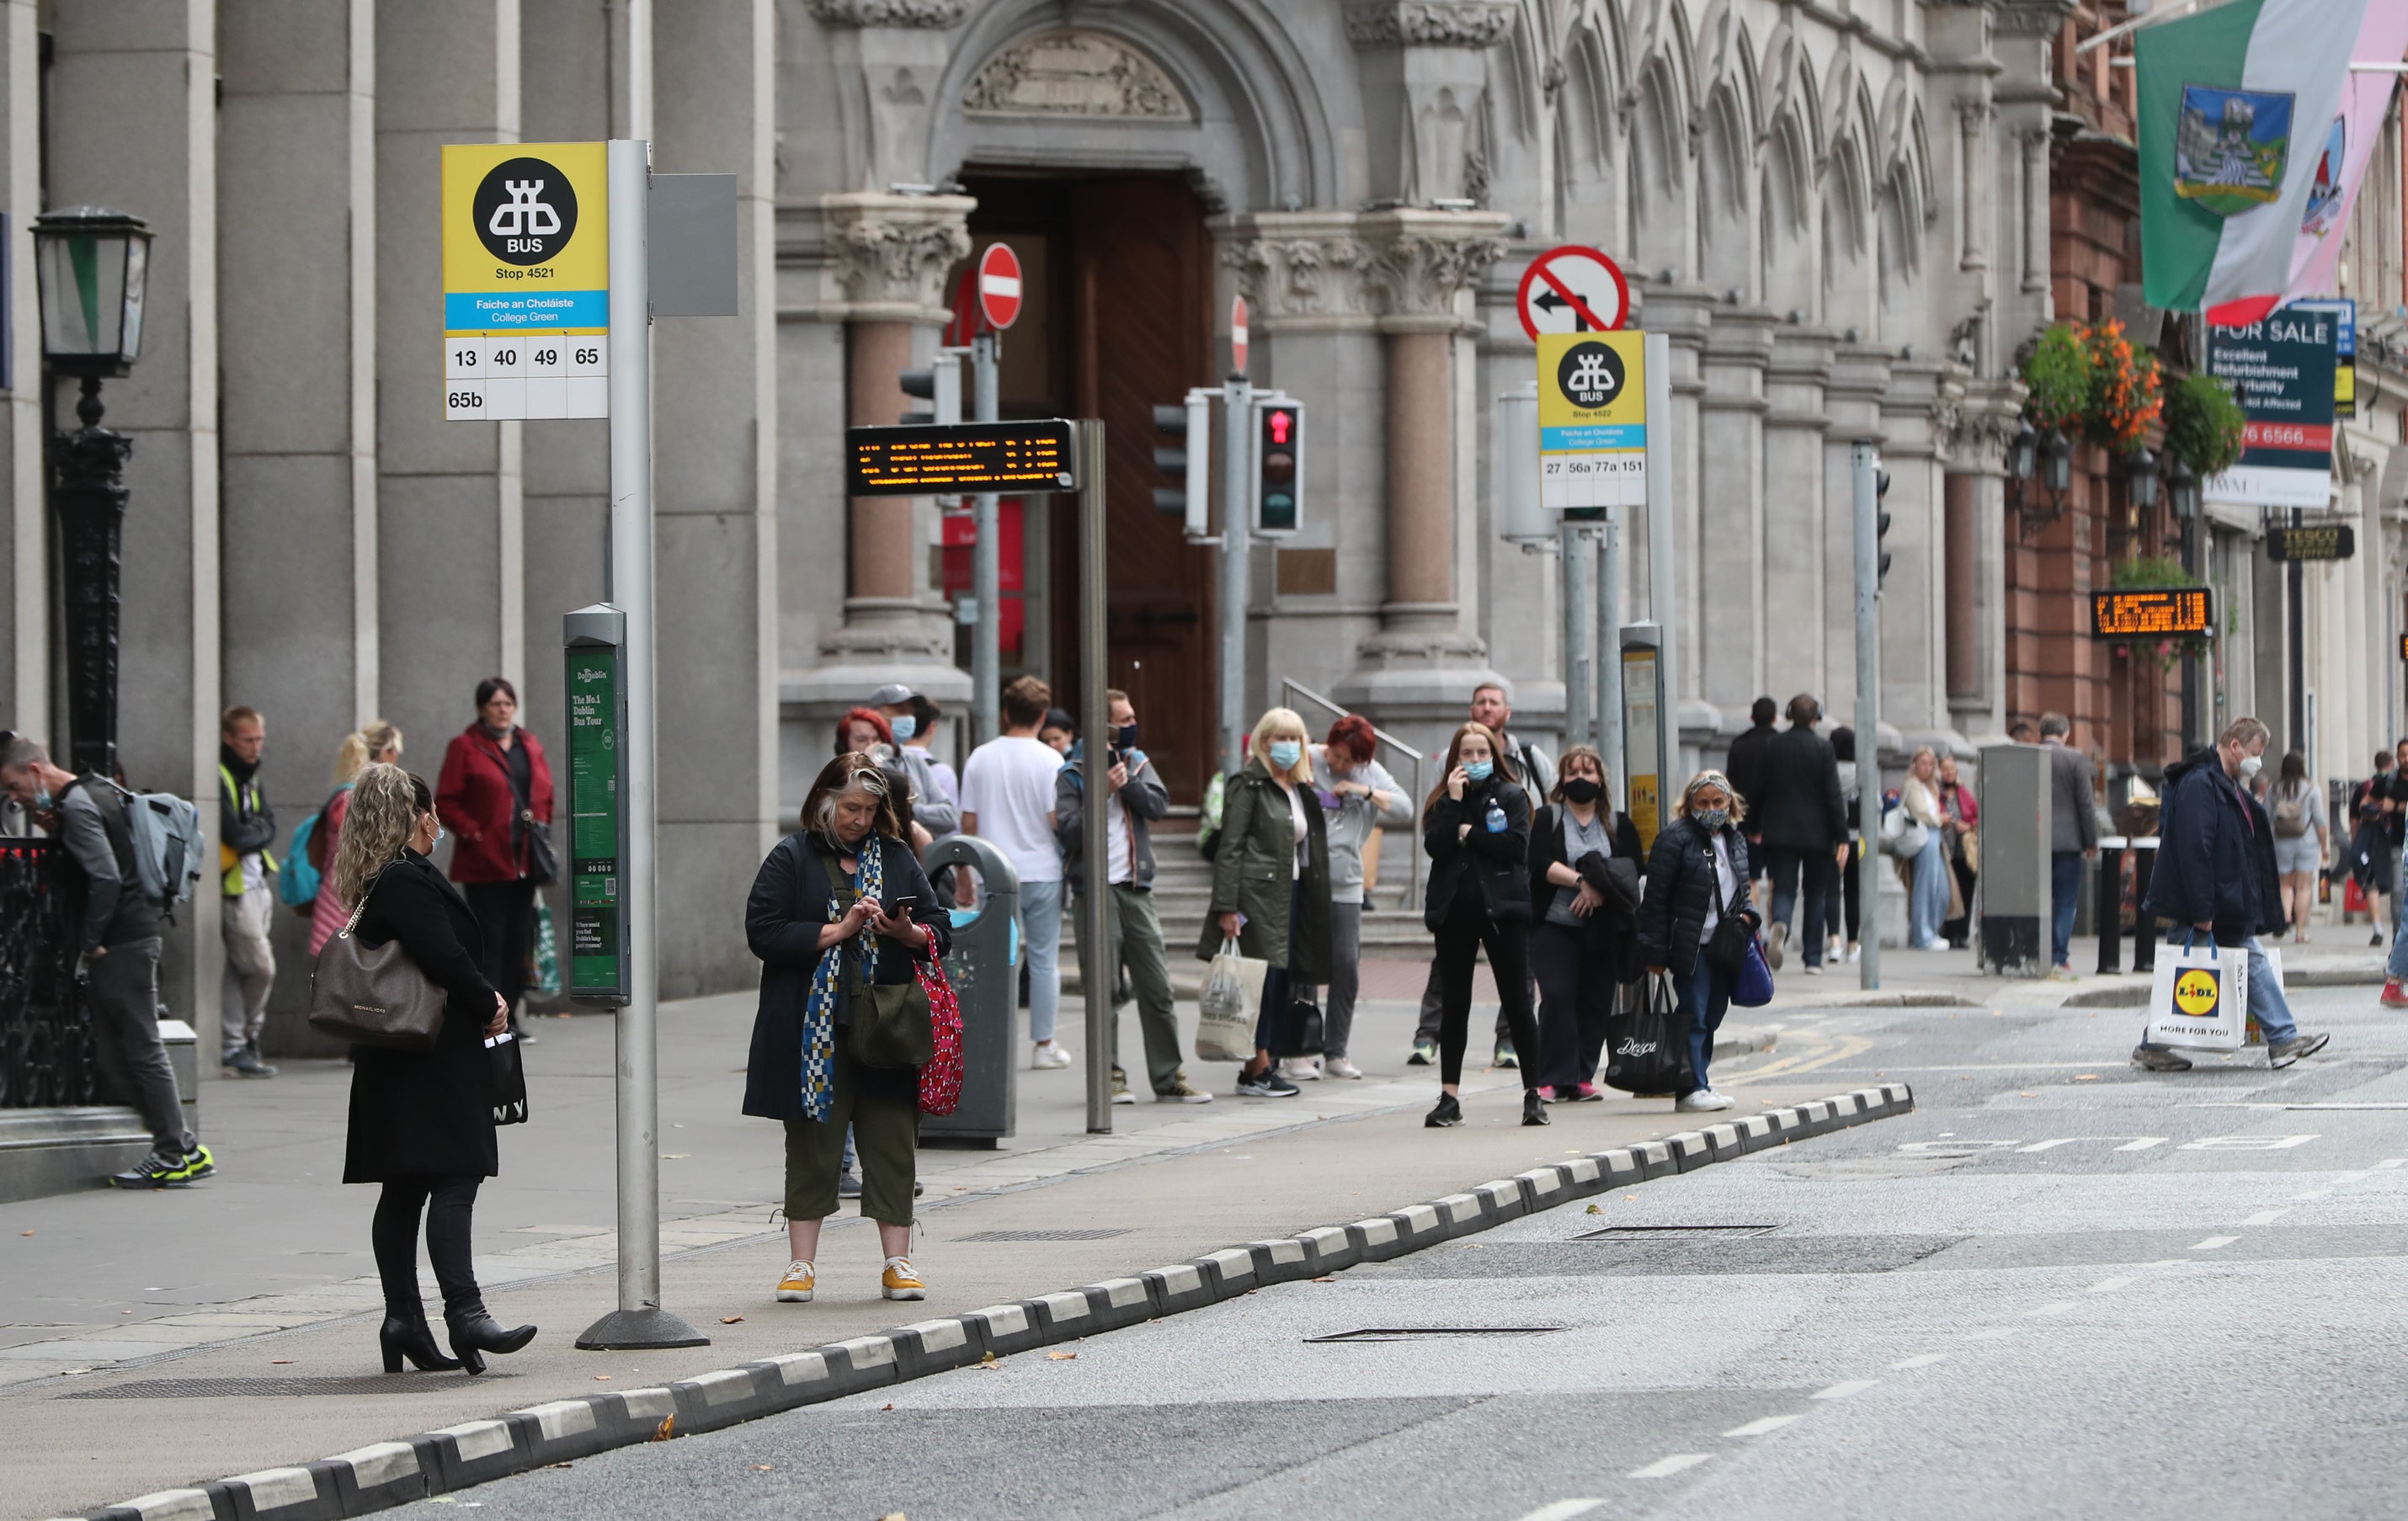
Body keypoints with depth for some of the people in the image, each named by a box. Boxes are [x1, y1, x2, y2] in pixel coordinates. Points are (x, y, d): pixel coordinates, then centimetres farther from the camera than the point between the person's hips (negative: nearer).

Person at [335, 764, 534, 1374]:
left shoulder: (377, 886, 16)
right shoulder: (408, 883, -16)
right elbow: (445, 959, -21)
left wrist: (483, 999, 7)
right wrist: (489, 1007, -5)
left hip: (398, 1064, 11)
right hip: (436, 1060, -11)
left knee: (403, 1191, 10)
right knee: (453, 1181, -14)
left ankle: (403, 1320, 11)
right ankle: (464, 1312, -21)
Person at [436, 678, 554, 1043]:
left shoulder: (530, 748, 15)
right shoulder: (465, 747, -2)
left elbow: (545, 796, 23)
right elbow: (446, 802, -5)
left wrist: (541, 830, 7)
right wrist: (472, 833, -14)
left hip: (524, 861, 6)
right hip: (485, 862, -6)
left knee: (519, 940, 6)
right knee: (489, 941, -8)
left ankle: (509, 1017, 14)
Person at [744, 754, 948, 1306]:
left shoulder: (897, 858, 12)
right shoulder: (792, 858, 2)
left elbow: (938, 933, 13)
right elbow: (764, 932, -8)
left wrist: (906, 932, -10)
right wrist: (837, 931, -14)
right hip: (815, 1032, -3)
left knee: (892, 1144, 2)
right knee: (812, 1144, 0)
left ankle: (897, 1262, 7)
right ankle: (801, 1264, 5)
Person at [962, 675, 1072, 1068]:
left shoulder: (979, 759, 2)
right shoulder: (1049, 760, -7)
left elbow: (968, 822, 4)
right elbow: (1058, 819, -12)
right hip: (1042, 873, -2)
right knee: (1044, 959, 5)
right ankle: (1044, 1044, 7)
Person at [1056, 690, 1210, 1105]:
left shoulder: (1136, 761, 13)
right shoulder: (1073, 774, -2)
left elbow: (1158, 804, -1)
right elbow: (1070, 833, -11)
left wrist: (1127, 780, -13)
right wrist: (1103, 792, -16)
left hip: (1136, 888, 4)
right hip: (1097, 888, -4)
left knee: (1157, 986, 4)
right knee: (1103, 990, -3)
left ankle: (1169, 1077, 8)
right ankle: (1109, 1075, 4)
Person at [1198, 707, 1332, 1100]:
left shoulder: (1300, 790, 18)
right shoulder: (1249, 786, -6)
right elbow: (1230, 848, -10)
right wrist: (1227, 906, -16)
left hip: (1291, 893, 8)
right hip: (1257, 894, -8)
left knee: (1283, 984, 5)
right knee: (1263, 981, -10)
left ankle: (1266, 1064, 9)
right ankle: (1256, 1070, -8)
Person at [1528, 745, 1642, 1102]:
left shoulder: (1619, 825, 13)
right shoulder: (1548, 819, 8)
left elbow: (1631, 872, 1)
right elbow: (1541, 864, -7)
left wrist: (1598, 890, -14)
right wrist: (1581, 881, -18)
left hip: (1603, 929, 2)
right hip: (1555, 926, -2)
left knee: (1596, 1001, 0)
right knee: (1556, 996, -11)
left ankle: (1583, 1076, 7)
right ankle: (1556, 1079, -10)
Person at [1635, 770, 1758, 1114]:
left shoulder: (1736, 841, 14)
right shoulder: (1675, 840, -8)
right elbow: (1656, 899, -9)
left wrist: (1746, 915, 5)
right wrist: (1655, 952, -13)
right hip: (1690, 946, -7)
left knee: (1712, 1017, 9)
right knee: (1693, 1017, -8)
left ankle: (1697, 1084, 16)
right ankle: (1691, 1090, -7)